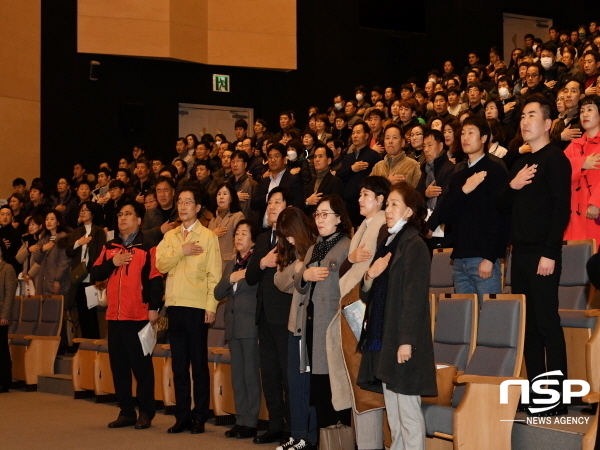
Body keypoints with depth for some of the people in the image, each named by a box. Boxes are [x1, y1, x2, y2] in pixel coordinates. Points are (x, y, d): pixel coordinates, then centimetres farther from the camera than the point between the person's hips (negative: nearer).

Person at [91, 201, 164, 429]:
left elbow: (156, 279, -7)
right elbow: (96, 274, 10)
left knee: (142, 364, -1)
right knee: (118, 365, 8)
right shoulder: (109, 247, 15)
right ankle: (126, 412, 17)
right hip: (114, 315, 6)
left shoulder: (148, 247, -2)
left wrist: (154, 308, -15)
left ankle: (146, 412, 7)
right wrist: (112, 263, -7)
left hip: (139, 315, -6)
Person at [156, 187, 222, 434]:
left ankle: (199, 417, 7)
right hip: (175, 305, 4)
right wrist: (181, 251, -11)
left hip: (197, 306, -4)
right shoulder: (170, 236, 14)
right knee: (179, 363, 7)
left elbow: (214, 274, -4)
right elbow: (161, 265, 2)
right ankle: (182, 415, 13)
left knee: (199, 363, 0)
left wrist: (211, 306, -11)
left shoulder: (208, 236, 0)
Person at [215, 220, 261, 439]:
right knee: (237, 375, 10)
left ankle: (251, 422, 3)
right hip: (233, 325, 7)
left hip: (251, 325, -7)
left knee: (251, 374, -3)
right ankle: (240, 420, 15)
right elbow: (218, 293, 7)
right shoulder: (230, 265, 18)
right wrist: (231, 278, -5)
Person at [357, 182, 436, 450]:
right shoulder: (387, 243, 16)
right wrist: (370, 275, -3)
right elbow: (374, 291, 20)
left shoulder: (414, 244, -10)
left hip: (401, 339, -9)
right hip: (382, 337, 9)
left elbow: (414, 295, -16)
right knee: (392, 409, 12)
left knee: (407, 410, -6)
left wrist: (407, 340, -21)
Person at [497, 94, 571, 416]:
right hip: (520, 252, 7)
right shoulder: (521, 162, 18)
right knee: (527, 324, 7)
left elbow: (561, 208, -14)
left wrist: (550, 253, -20)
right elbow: (503, 207, 18)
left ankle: (556, 400, -2)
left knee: (547, 323, -6)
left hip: (542, 253, -7)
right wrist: (512, 186, -3)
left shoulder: (555, 159, -5)